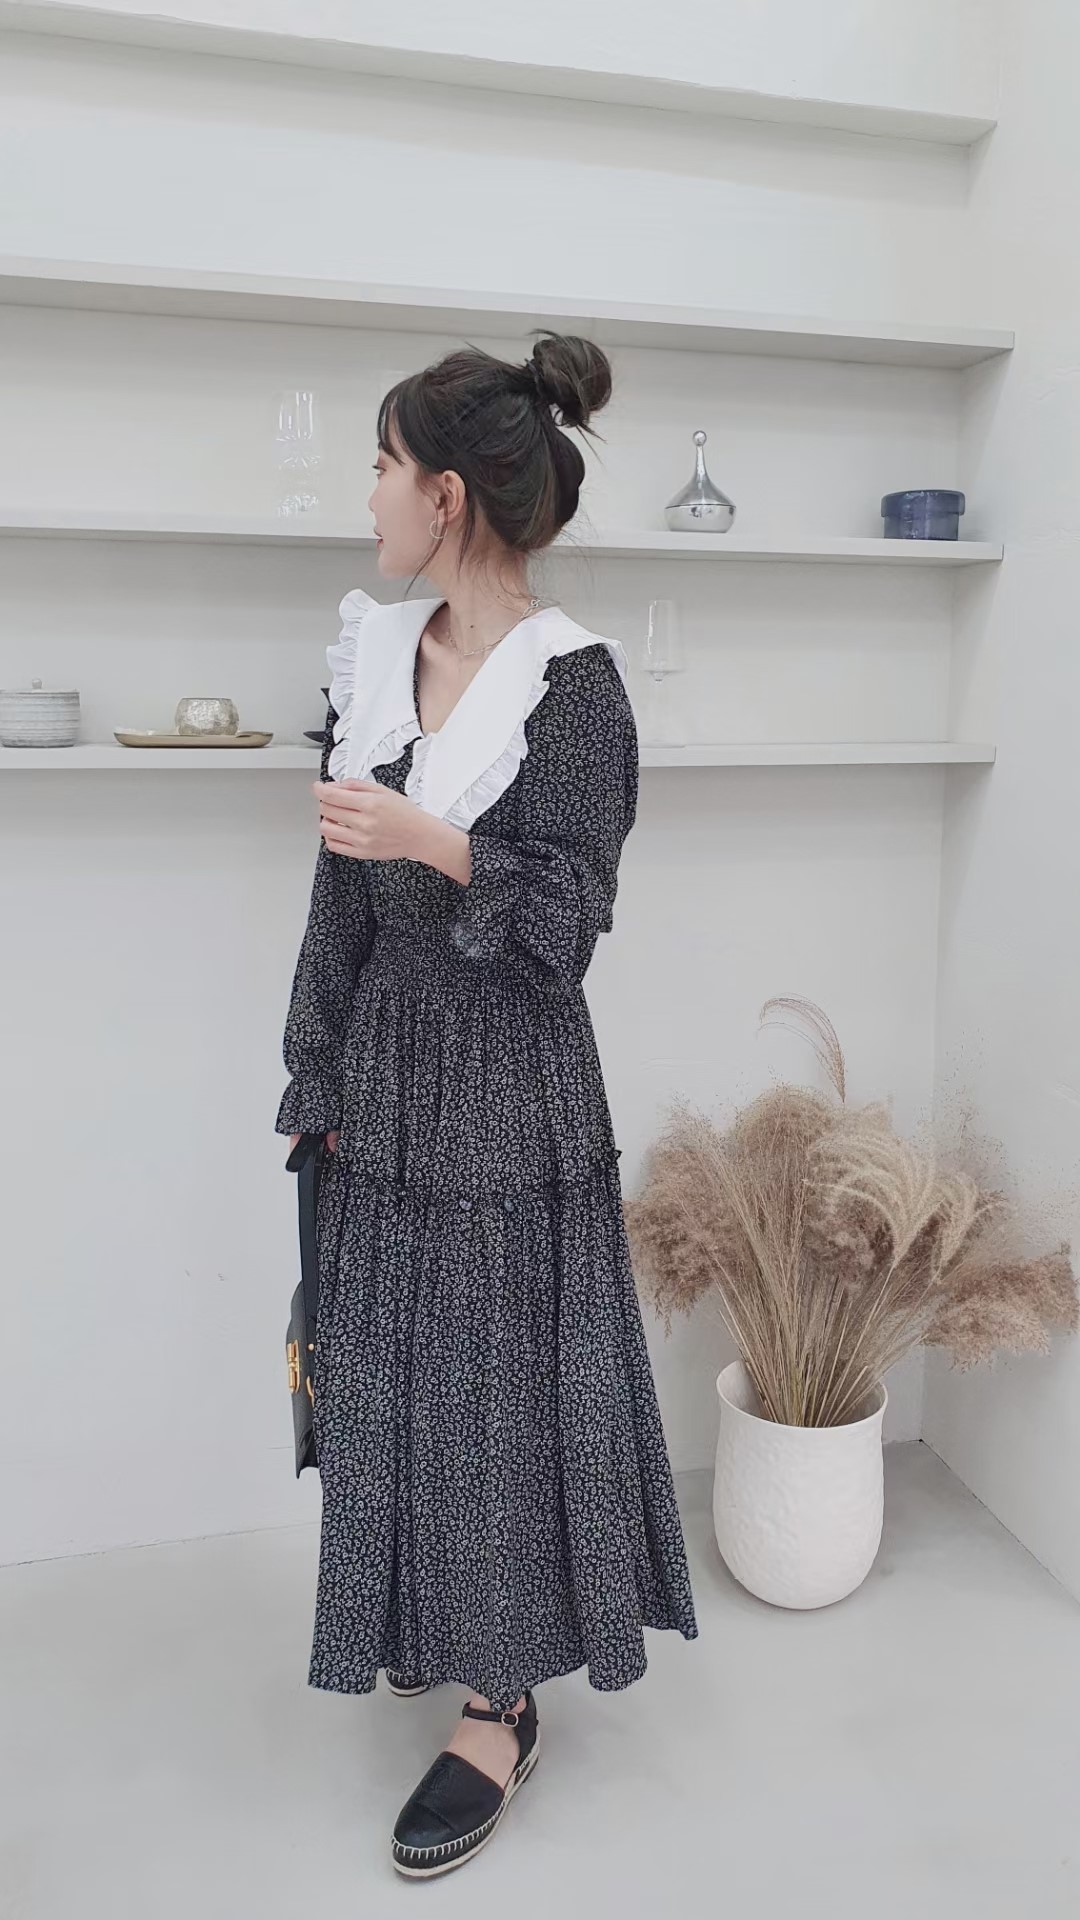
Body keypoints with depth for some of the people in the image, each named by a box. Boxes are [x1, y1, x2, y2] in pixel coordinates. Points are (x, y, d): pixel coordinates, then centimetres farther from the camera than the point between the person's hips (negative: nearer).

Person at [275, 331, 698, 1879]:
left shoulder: (573, 680, -13)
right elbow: (344, 893, 8)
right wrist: (322, 1079, 10)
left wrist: (440, 846, -29)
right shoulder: (375, 654, 6)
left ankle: (501, 1709, 24)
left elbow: (567, 919, -13)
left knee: (501, 1379, 5)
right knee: (394, 1370, 16)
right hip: (392, 1071, 6)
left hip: (511, 1084, -6)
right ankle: (441, 1623, 40)